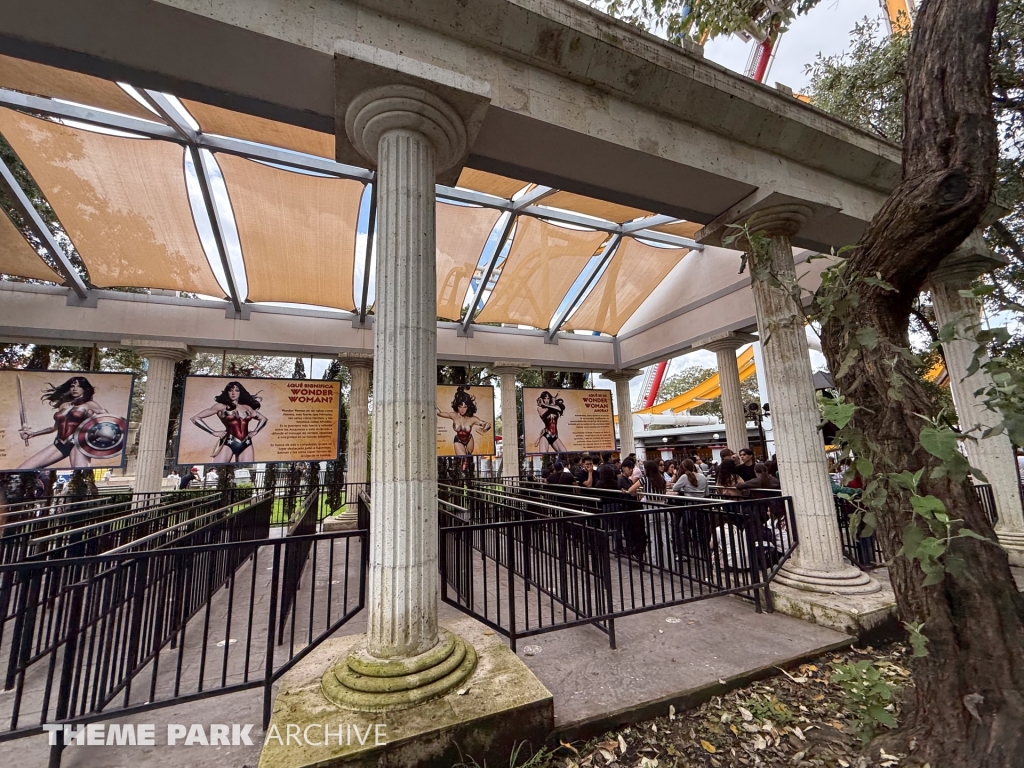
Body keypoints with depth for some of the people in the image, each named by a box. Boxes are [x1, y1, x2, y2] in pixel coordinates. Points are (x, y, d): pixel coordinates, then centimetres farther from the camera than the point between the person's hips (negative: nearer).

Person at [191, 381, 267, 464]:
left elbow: (263, 419, 28)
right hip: (228, 444, -3)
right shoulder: (221, 406, 6)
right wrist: (213, 432, -2)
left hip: (246, 445, 3)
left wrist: (255, 431, 14)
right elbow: (196, 418, 1)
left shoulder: (247, 407, 15)